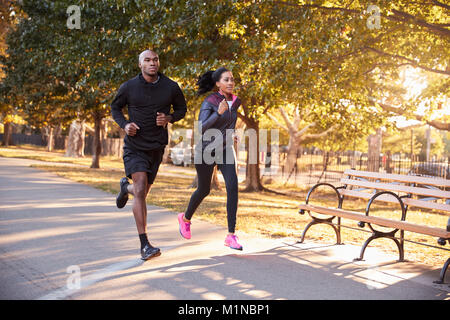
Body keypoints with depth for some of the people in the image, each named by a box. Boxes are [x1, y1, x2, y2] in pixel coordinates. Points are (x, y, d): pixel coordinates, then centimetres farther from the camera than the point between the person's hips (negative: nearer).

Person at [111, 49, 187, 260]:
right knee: (140, 190, -19)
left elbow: (181, 108, 11)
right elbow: (115, 108, 9)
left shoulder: (171, 87, -4)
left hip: (156, 148, 3)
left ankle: (125, 187, 55)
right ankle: (145, 245, -18)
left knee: (143, 192, 15)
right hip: (134, 146, -3)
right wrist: (124, 125, -12)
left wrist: (169, 118, -11)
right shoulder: (129, 87, -7)